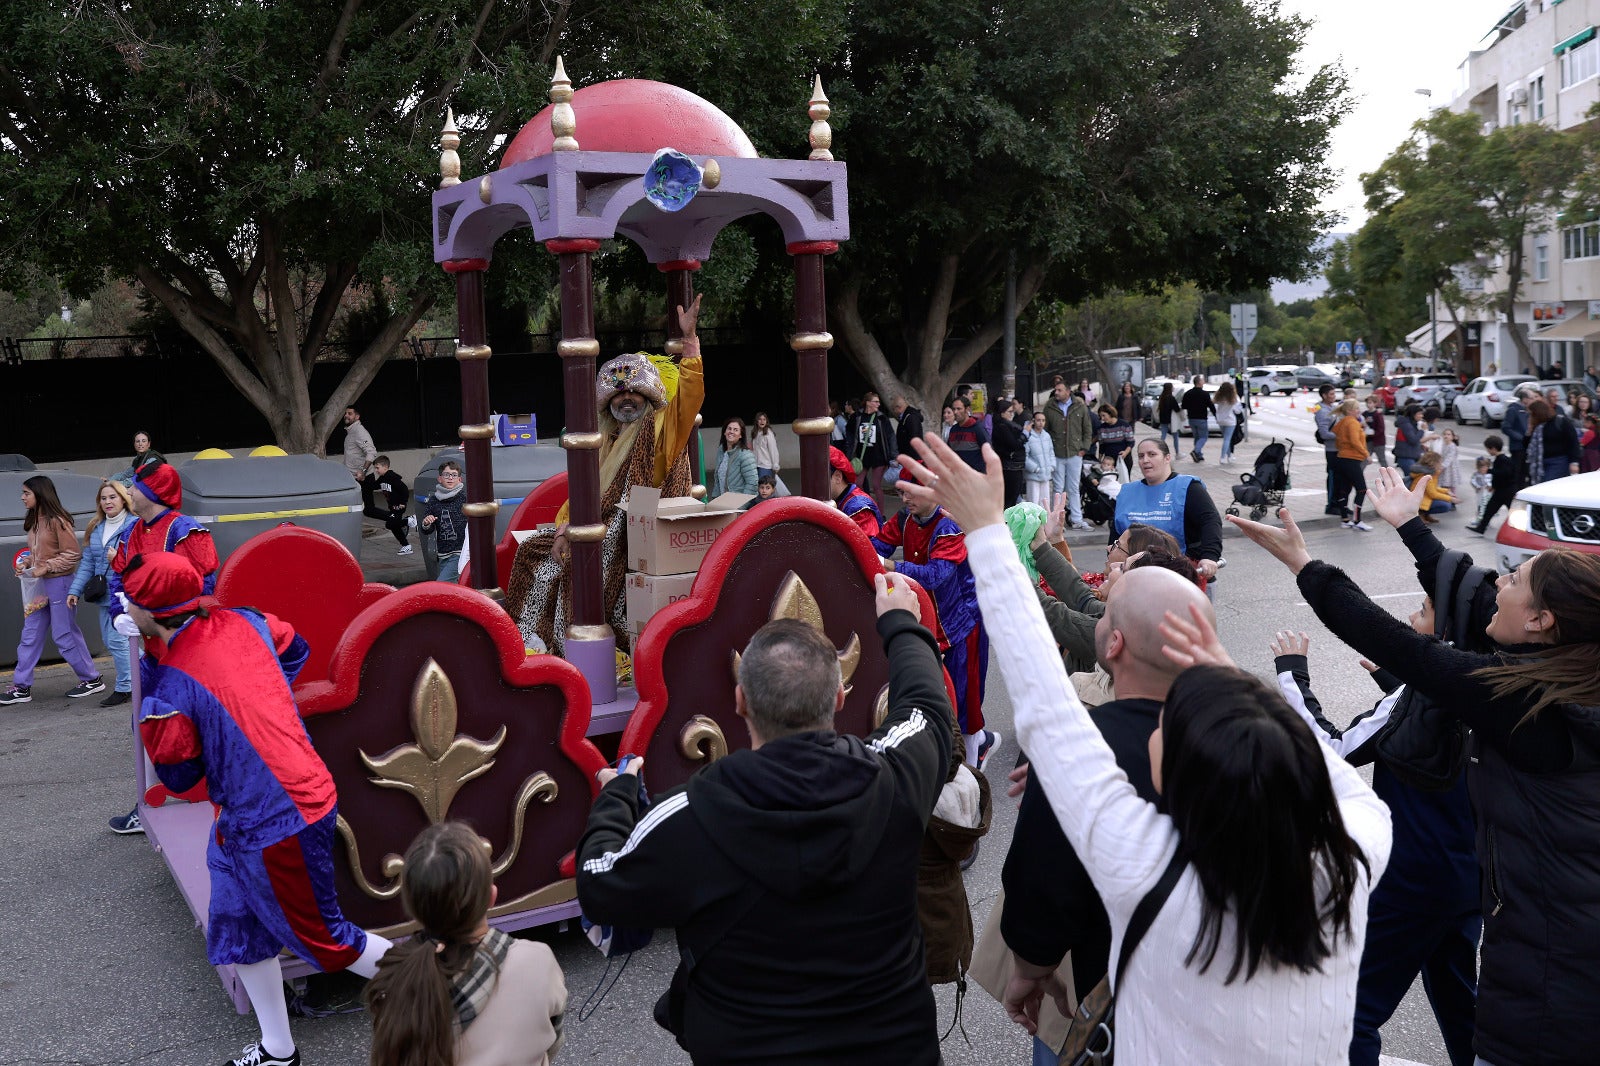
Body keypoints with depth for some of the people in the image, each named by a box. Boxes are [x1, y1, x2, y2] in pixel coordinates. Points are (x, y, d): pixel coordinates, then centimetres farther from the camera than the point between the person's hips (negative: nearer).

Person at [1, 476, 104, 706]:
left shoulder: (57, 520, -14)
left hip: (59, 582, -8)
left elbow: (72, 554, -15)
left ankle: (92, 680, 11)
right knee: (30, 635, 9)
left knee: (64, 635, -1)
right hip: (39, 584, 8)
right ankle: (21, 687, 13)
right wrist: (26, 563, 2)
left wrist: (46, 567, -19)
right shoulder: (33, 521, 11)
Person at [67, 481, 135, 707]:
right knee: (108, 641, 11)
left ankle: (125, 687, 4)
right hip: (105, 594, 8)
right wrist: (75, 590, 9)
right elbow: (87, 563, 14)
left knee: (117, 639, -8)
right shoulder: (96, 529, 13)